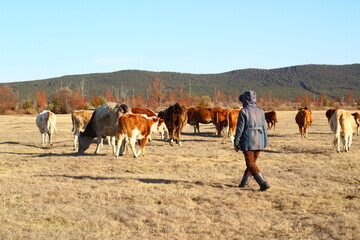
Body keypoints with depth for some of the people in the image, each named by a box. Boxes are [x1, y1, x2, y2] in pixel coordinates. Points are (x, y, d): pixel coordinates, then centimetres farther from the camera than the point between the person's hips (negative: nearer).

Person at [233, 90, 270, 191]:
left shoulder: (243, 111, -10)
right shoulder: (260, 111, 7)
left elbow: (240, 129, -10)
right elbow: (264, 128, 10)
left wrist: (236, 144, -3)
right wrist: (265, 143, 18)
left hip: (248, 142, -6)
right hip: (259, 141, 6)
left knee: (251, 164, -1)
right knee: (252, 162, 18)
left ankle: (263, 183, -13)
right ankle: (244, 182, 28)